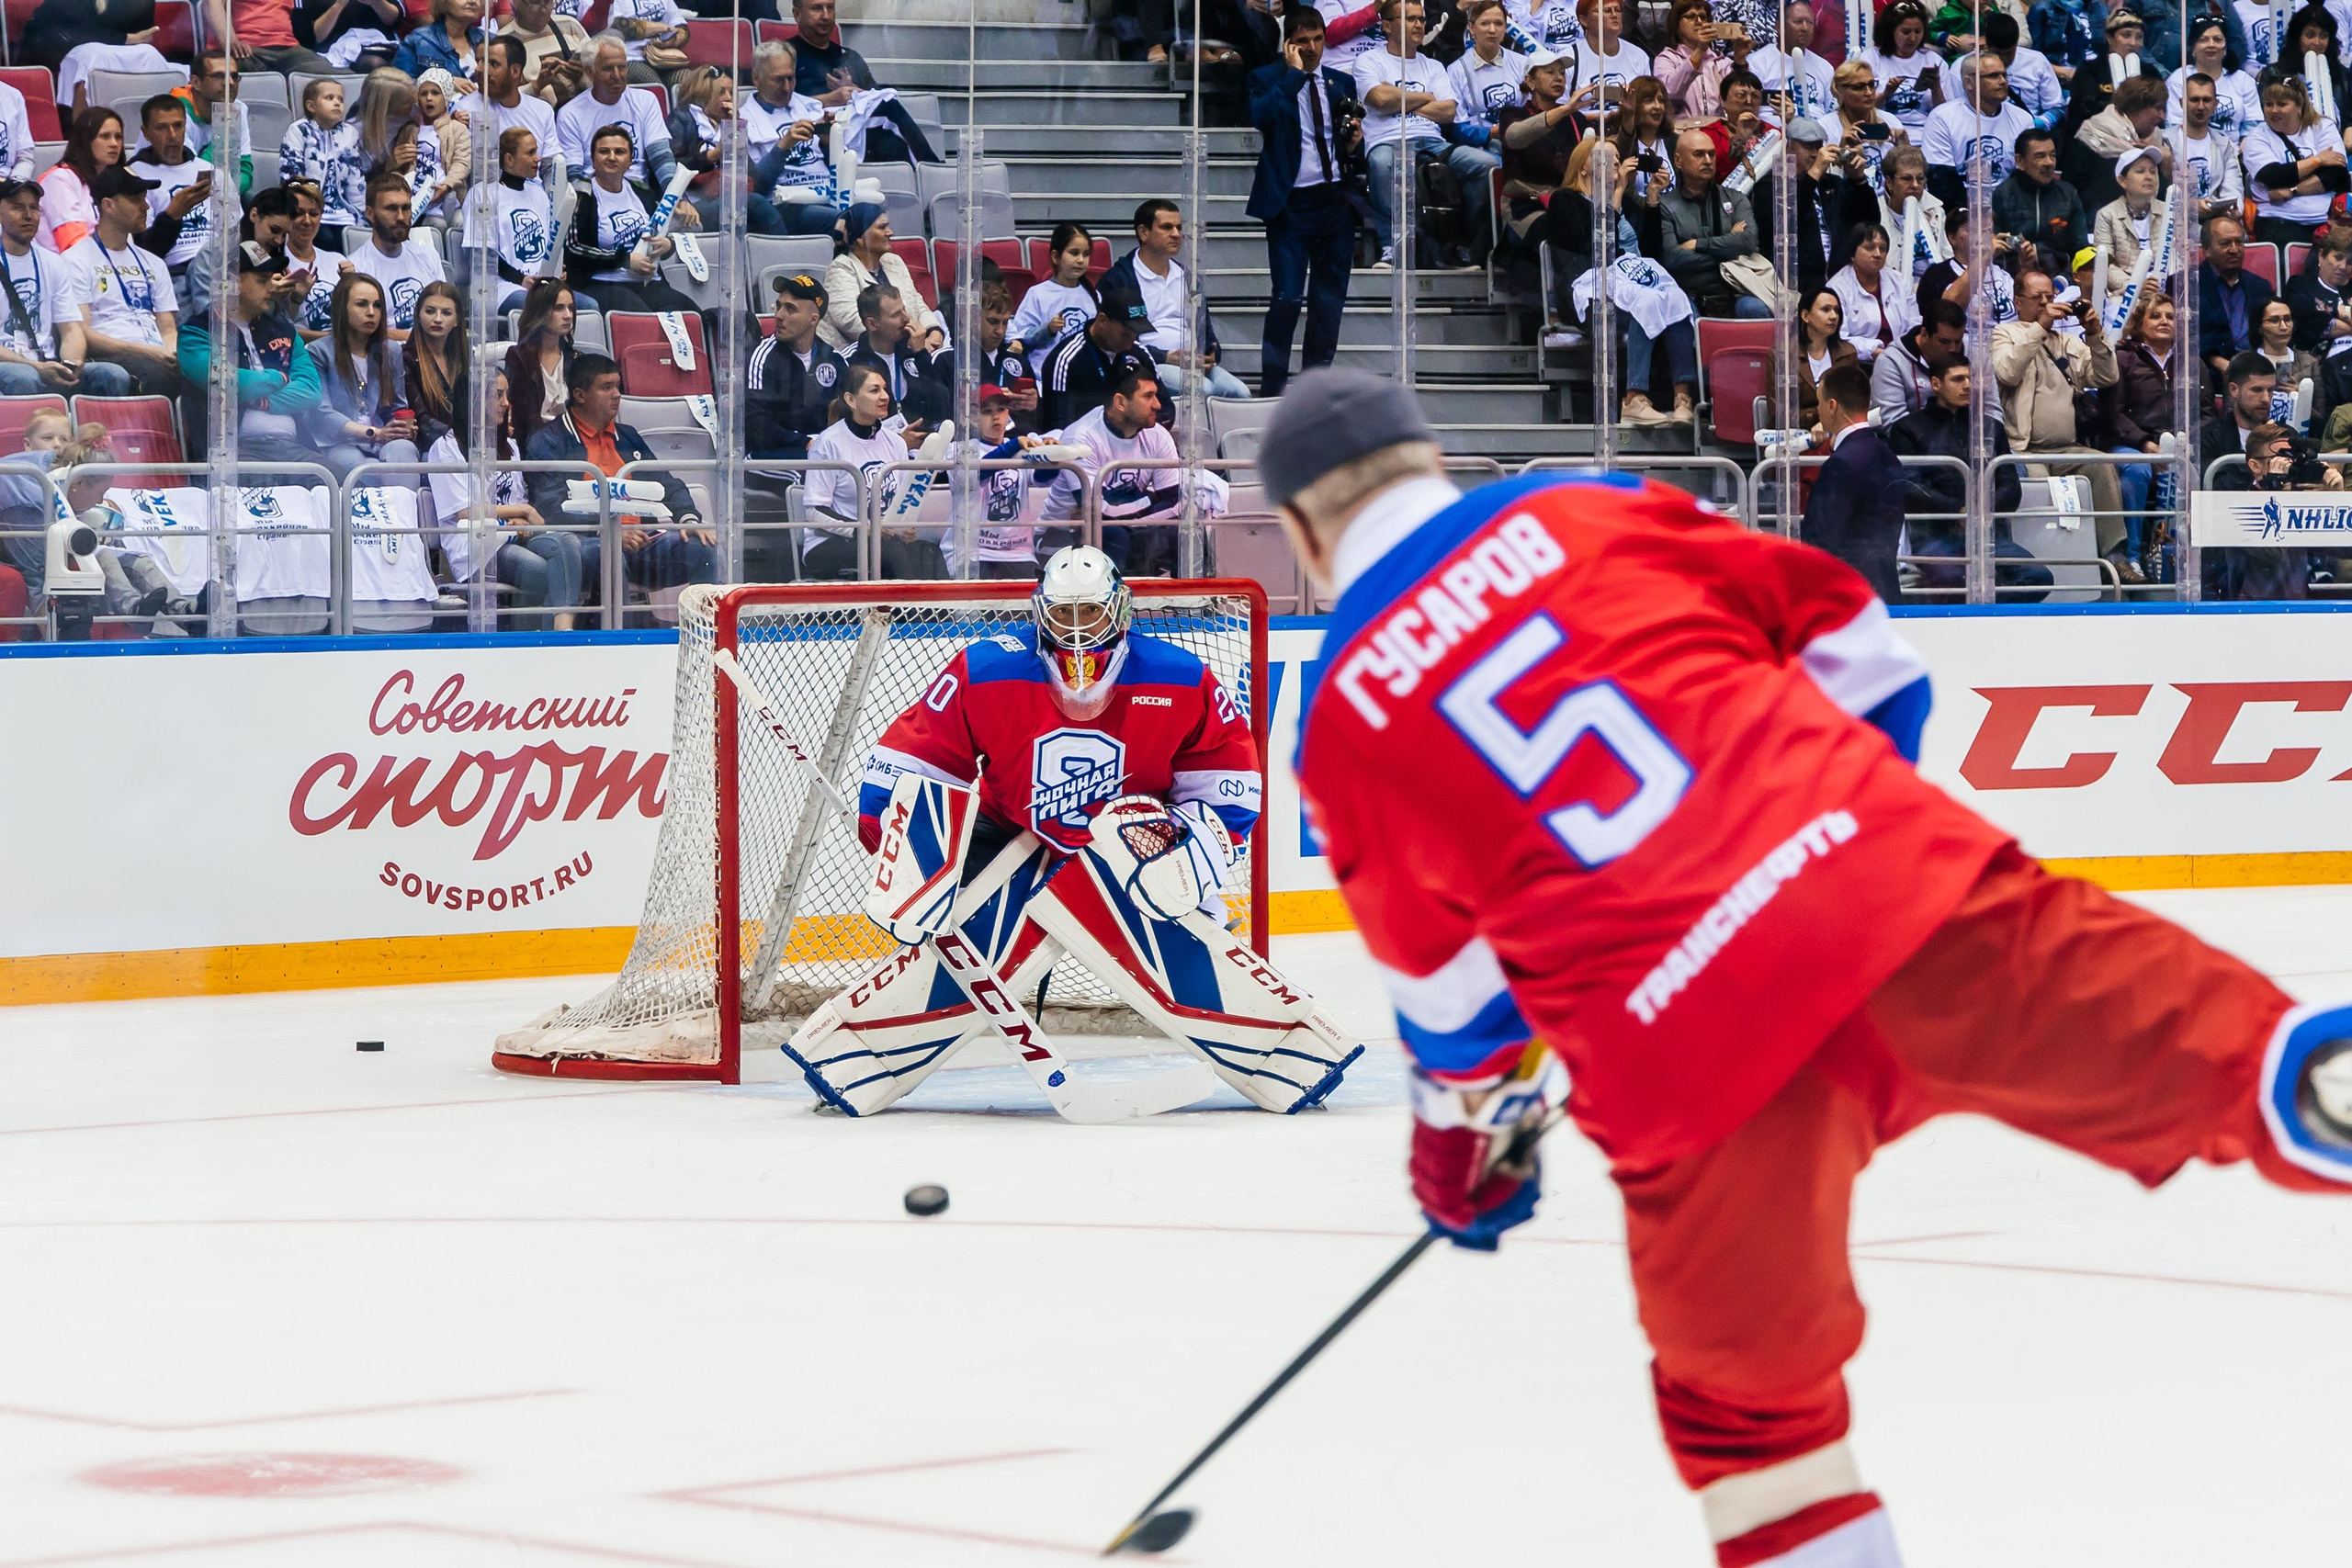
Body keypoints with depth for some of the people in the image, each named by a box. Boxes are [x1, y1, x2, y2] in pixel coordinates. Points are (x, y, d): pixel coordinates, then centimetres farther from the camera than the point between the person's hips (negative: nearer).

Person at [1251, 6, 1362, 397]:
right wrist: (1295, 74, -15)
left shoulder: (1341, 83, 14)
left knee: (1330, 298, 7)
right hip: (1291, 202, -5)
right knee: (1288, 296, -12)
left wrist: (1355, 140, 1)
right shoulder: (1266, 79, 0)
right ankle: (1272, 386, -5)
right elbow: (1261, 116, -21)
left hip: (1336, 202, 5)